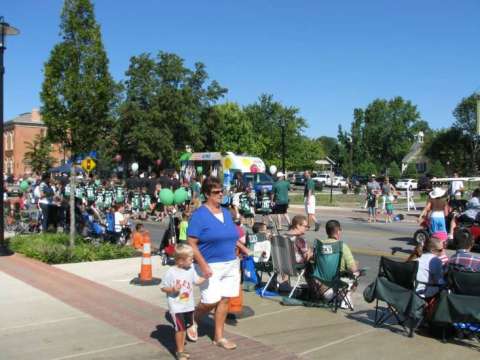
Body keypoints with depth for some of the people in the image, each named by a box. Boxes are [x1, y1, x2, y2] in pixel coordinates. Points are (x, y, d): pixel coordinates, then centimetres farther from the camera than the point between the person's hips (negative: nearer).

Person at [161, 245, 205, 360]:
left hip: (189, 306, 6)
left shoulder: (191, 269, 0)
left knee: (184, 328, 16)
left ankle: (180, 349, 30)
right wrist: (172, 289, -28)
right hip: (176, 307, -6)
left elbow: (197, 281, 11)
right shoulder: (171, 272, -17)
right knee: (180, 329, -4)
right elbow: (163, 288, -11)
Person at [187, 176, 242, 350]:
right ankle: (193, 320, 27)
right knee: (210, 302, -5)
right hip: (211, 266, -6)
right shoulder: (199, 215, -10)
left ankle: (219, 336, 23)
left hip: (231, 264, 6)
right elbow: (191, 243, -15)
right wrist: (203, 266, -21)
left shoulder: (226, 212, 11)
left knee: (224, 299, 8)